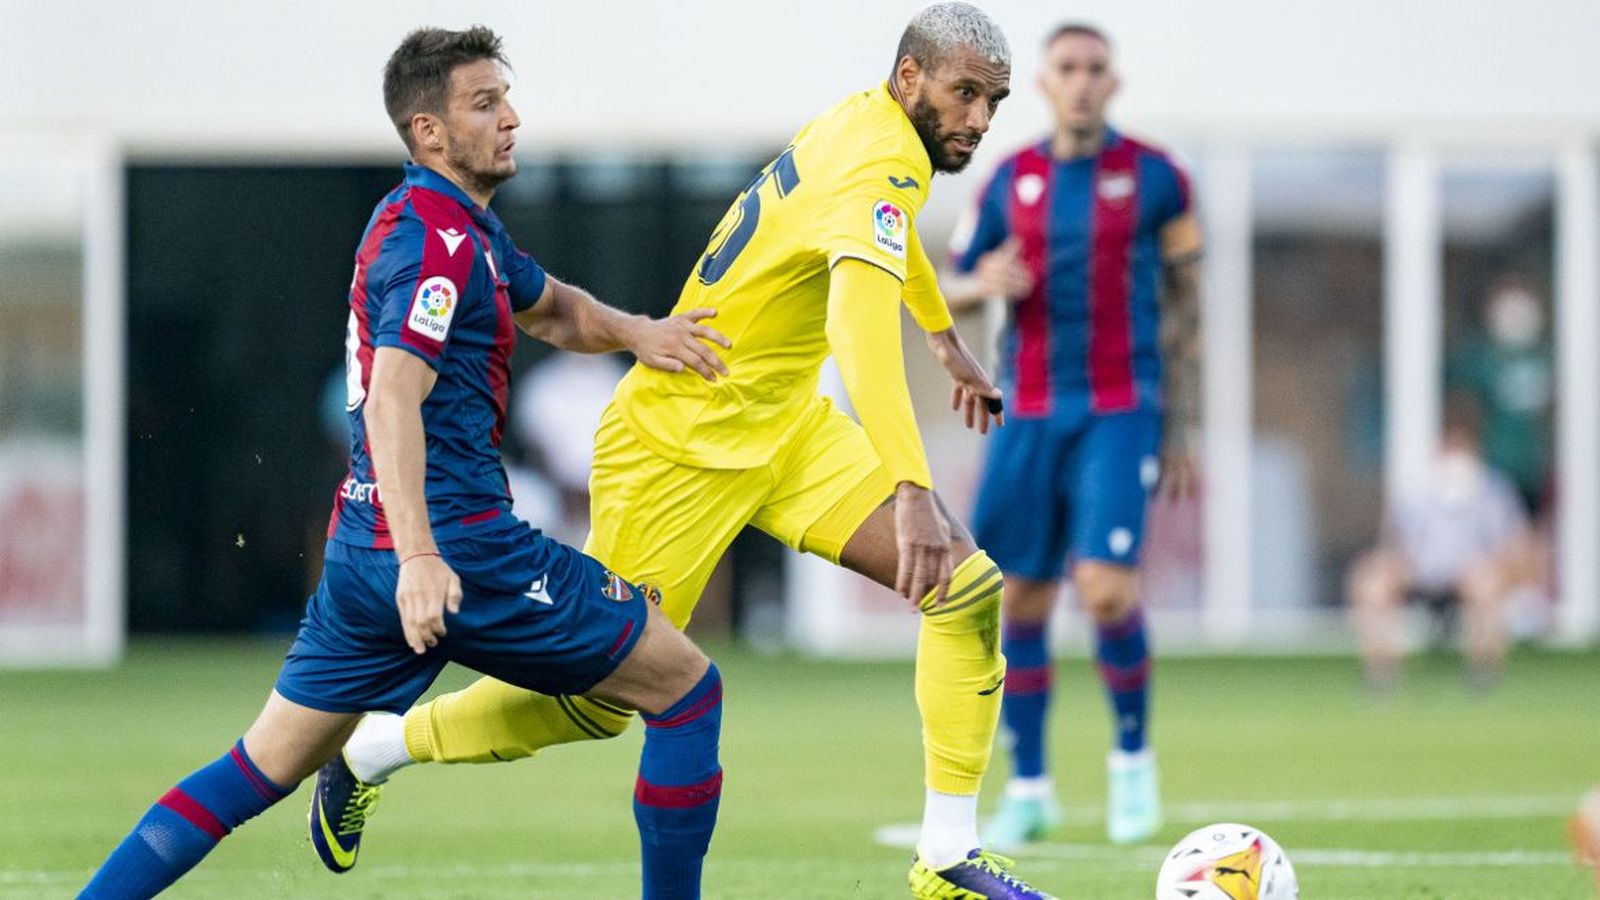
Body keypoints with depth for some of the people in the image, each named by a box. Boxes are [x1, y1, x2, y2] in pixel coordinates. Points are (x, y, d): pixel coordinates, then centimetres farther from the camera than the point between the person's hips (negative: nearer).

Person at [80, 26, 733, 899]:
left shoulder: (465, 226, 18)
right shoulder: (436, 238, -14)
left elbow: (548, 307, 35)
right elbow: (392, 401, -25)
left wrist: (633, 331, 15)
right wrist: (418, 556, -36)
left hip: (361, 553, 10)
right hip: (458, 548, -10)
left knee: (262, 769, 11)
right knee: (687, 689, 2)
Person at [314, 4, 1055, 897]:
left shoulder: (873, 121, 3)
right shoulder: (880, 162, -27)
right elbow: (859, 322, -45)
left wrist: (948, 338, 39)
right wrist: (913, 492, -54)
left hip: (784, 423, 9)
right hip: (684, 445, -9)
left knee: (968, 588, -8)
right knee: (598, 699, 1)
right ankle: (372, 748, 24)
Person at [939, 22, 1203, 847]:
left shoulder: (1154, 177, 1)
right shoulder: (1012, 180, 9)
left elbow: (1183, 308, 5)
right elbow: (945, 288, 15)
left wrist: (1181, 434, 2)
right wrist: (982, 284, -10)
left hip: (1120, 414, -3)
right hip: (1029, 413, 3)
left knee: (1106, 588, -17)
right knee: (1019, 600, 3)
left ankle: (1132, 755, 7)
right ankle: (1028, 790, 16)